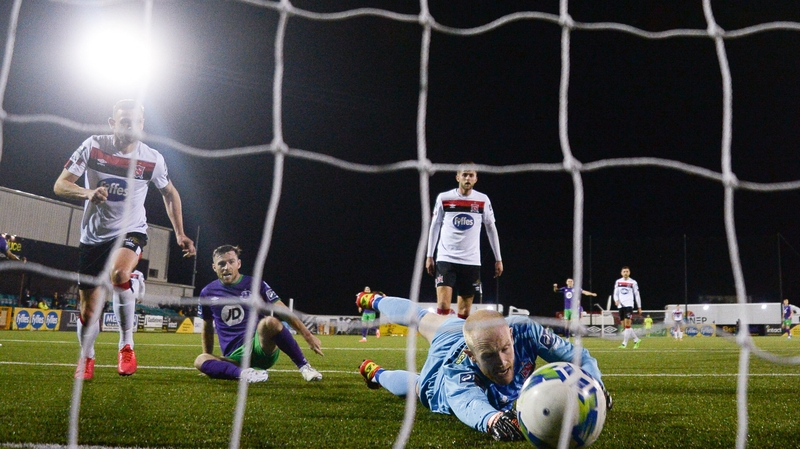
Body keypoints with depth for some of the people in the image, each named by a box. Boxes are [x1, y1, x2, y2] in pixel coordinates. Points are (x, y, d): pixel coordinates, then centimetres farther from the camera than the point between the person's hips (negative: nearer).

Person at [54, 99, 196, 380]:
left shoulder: (152, 159, -8)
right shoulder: (93, 147, -9)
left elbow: (170, 194, 9)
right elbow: (60, 185, -9)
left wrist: (179, 234, 3)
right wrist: (87, 193, -30)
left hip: (131, 231, -1)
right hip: (93, 235, 2)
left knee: (119, 274, -35)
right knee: (88, 310, 6)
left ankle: (126, 344, -18)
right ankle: (86, 358, 35)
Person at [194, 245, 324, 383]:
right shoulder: (208, 293, 8)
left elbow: (284, 312, -2)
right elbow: (207, 327, 21)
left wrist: (308, 335, -10)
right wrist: (209, 364, 21)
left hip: (262, 347, -2)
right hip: (235, 357, 2)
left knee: (270, 321, -35)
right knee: (200, 360, -27)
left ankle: (304, 367, -24)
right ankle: (244, 373, -45)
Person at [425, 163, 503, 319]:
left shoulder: (483, 200, 2)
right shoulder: (443, 198, 0)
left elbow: (491, 229, 9)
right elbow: (434, 227, 8)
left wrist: (498, 259, 7)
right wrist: (429, 256, 6)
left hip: (471, 261, 2)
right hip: (446, 259, -1)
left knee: (464, 311, 4)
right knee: (443, 306, -14)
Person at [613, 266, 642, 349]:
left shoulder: (633, 282, 2)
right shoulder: (618, 282, 11)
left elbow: (637, 295, 6)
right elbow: (615, 293, 12)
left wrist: (639, 307, 6)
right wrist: (616, 300, -9)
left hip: (629, 305, -4)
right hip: (620, 305, 4)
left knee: (627, 324, -13)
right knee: (624, 326, 6)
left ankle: (624, 343, -10)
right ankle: (636, 340, 21)